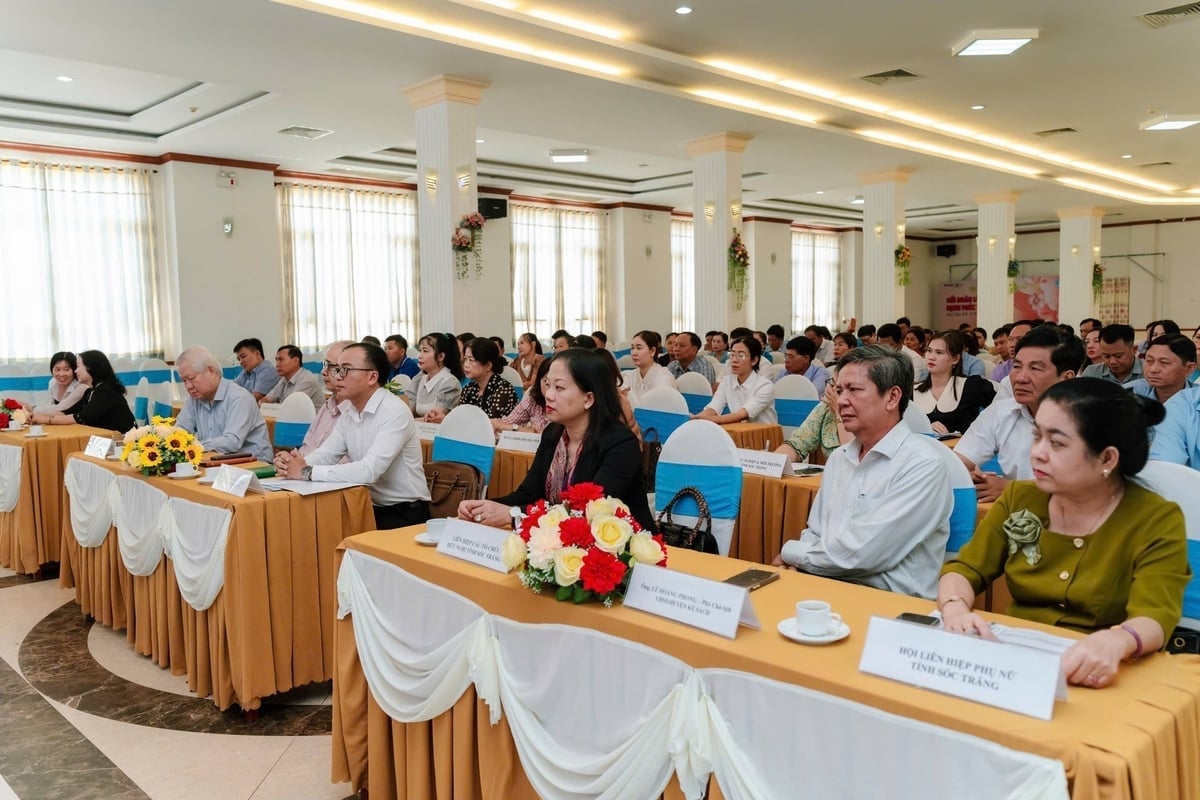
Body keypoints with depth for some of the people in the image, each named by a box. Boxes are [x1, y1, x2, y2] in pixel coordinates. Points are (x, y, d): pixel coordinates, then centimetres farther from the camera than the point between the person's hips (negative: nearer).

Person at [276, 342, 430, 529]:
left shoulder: (395, 411, -21)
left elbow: (370, 471, -29)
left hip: (405, 513, -7)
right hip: (372, 507, 7)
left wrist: (308, 472, -25)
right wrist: (291, 464, -16)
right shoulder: (349, 410, 6)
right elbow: (327, 453, 5)